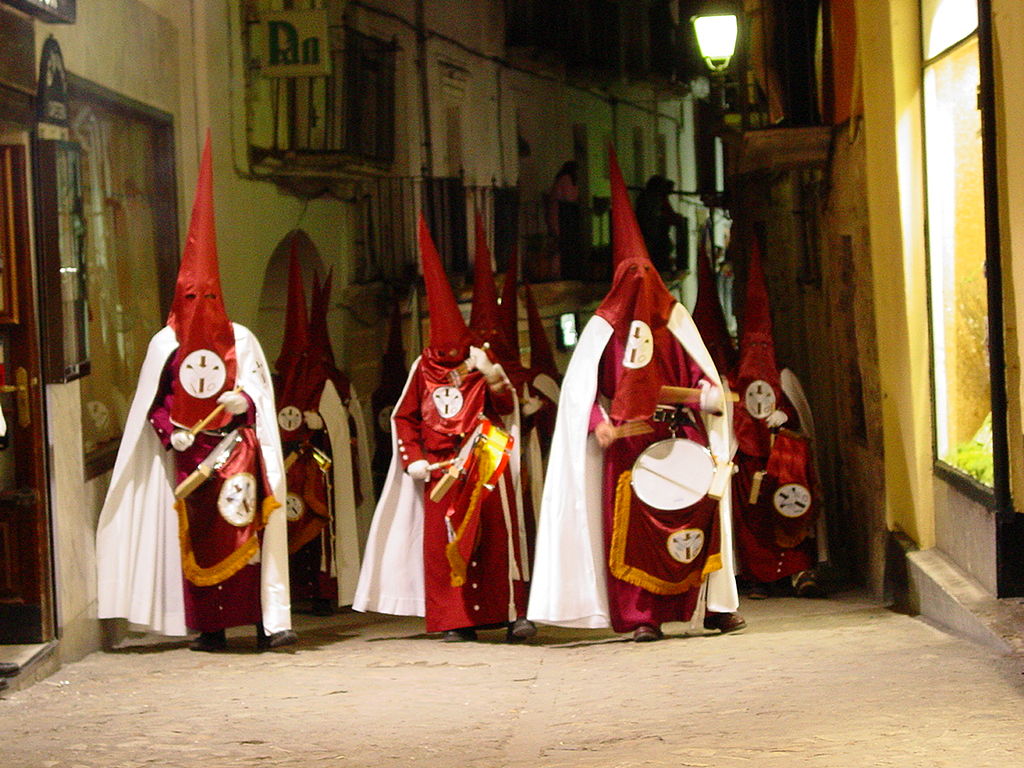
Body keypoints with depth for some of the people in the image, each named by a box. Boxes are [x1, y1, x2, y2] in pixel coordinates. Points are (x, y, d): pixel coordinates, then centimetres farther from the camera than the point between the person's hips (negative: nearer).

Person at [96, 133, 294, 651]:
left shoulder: (240, 339, 7)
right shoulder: (166, 343, 7)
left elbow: (260, 392, 8)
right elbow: (152, 403, 8)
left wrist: (244, 400, -13)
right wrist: (171, 431, -9)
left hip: (238, 447, -1)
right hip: (191, 452, 1)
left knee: (249, 529, -8)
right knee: (198, 535, -1)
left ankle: (270, 620, -11)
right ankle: (208, 626, 4)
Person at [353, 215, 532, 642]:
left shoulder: (480, 366, 5)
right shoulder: (424, 370, 9)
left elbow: (505, 408, -4)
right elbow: (405, 418, 11)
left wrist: (494, 378, -20)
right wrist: (412, 458, 0)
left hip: (483, 467, -1)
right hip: (440, 470, 2)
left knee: (496, 536, -4)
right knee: (442, 542, -1)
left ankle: (512, 611, -2)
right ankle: (456, 619, 4)